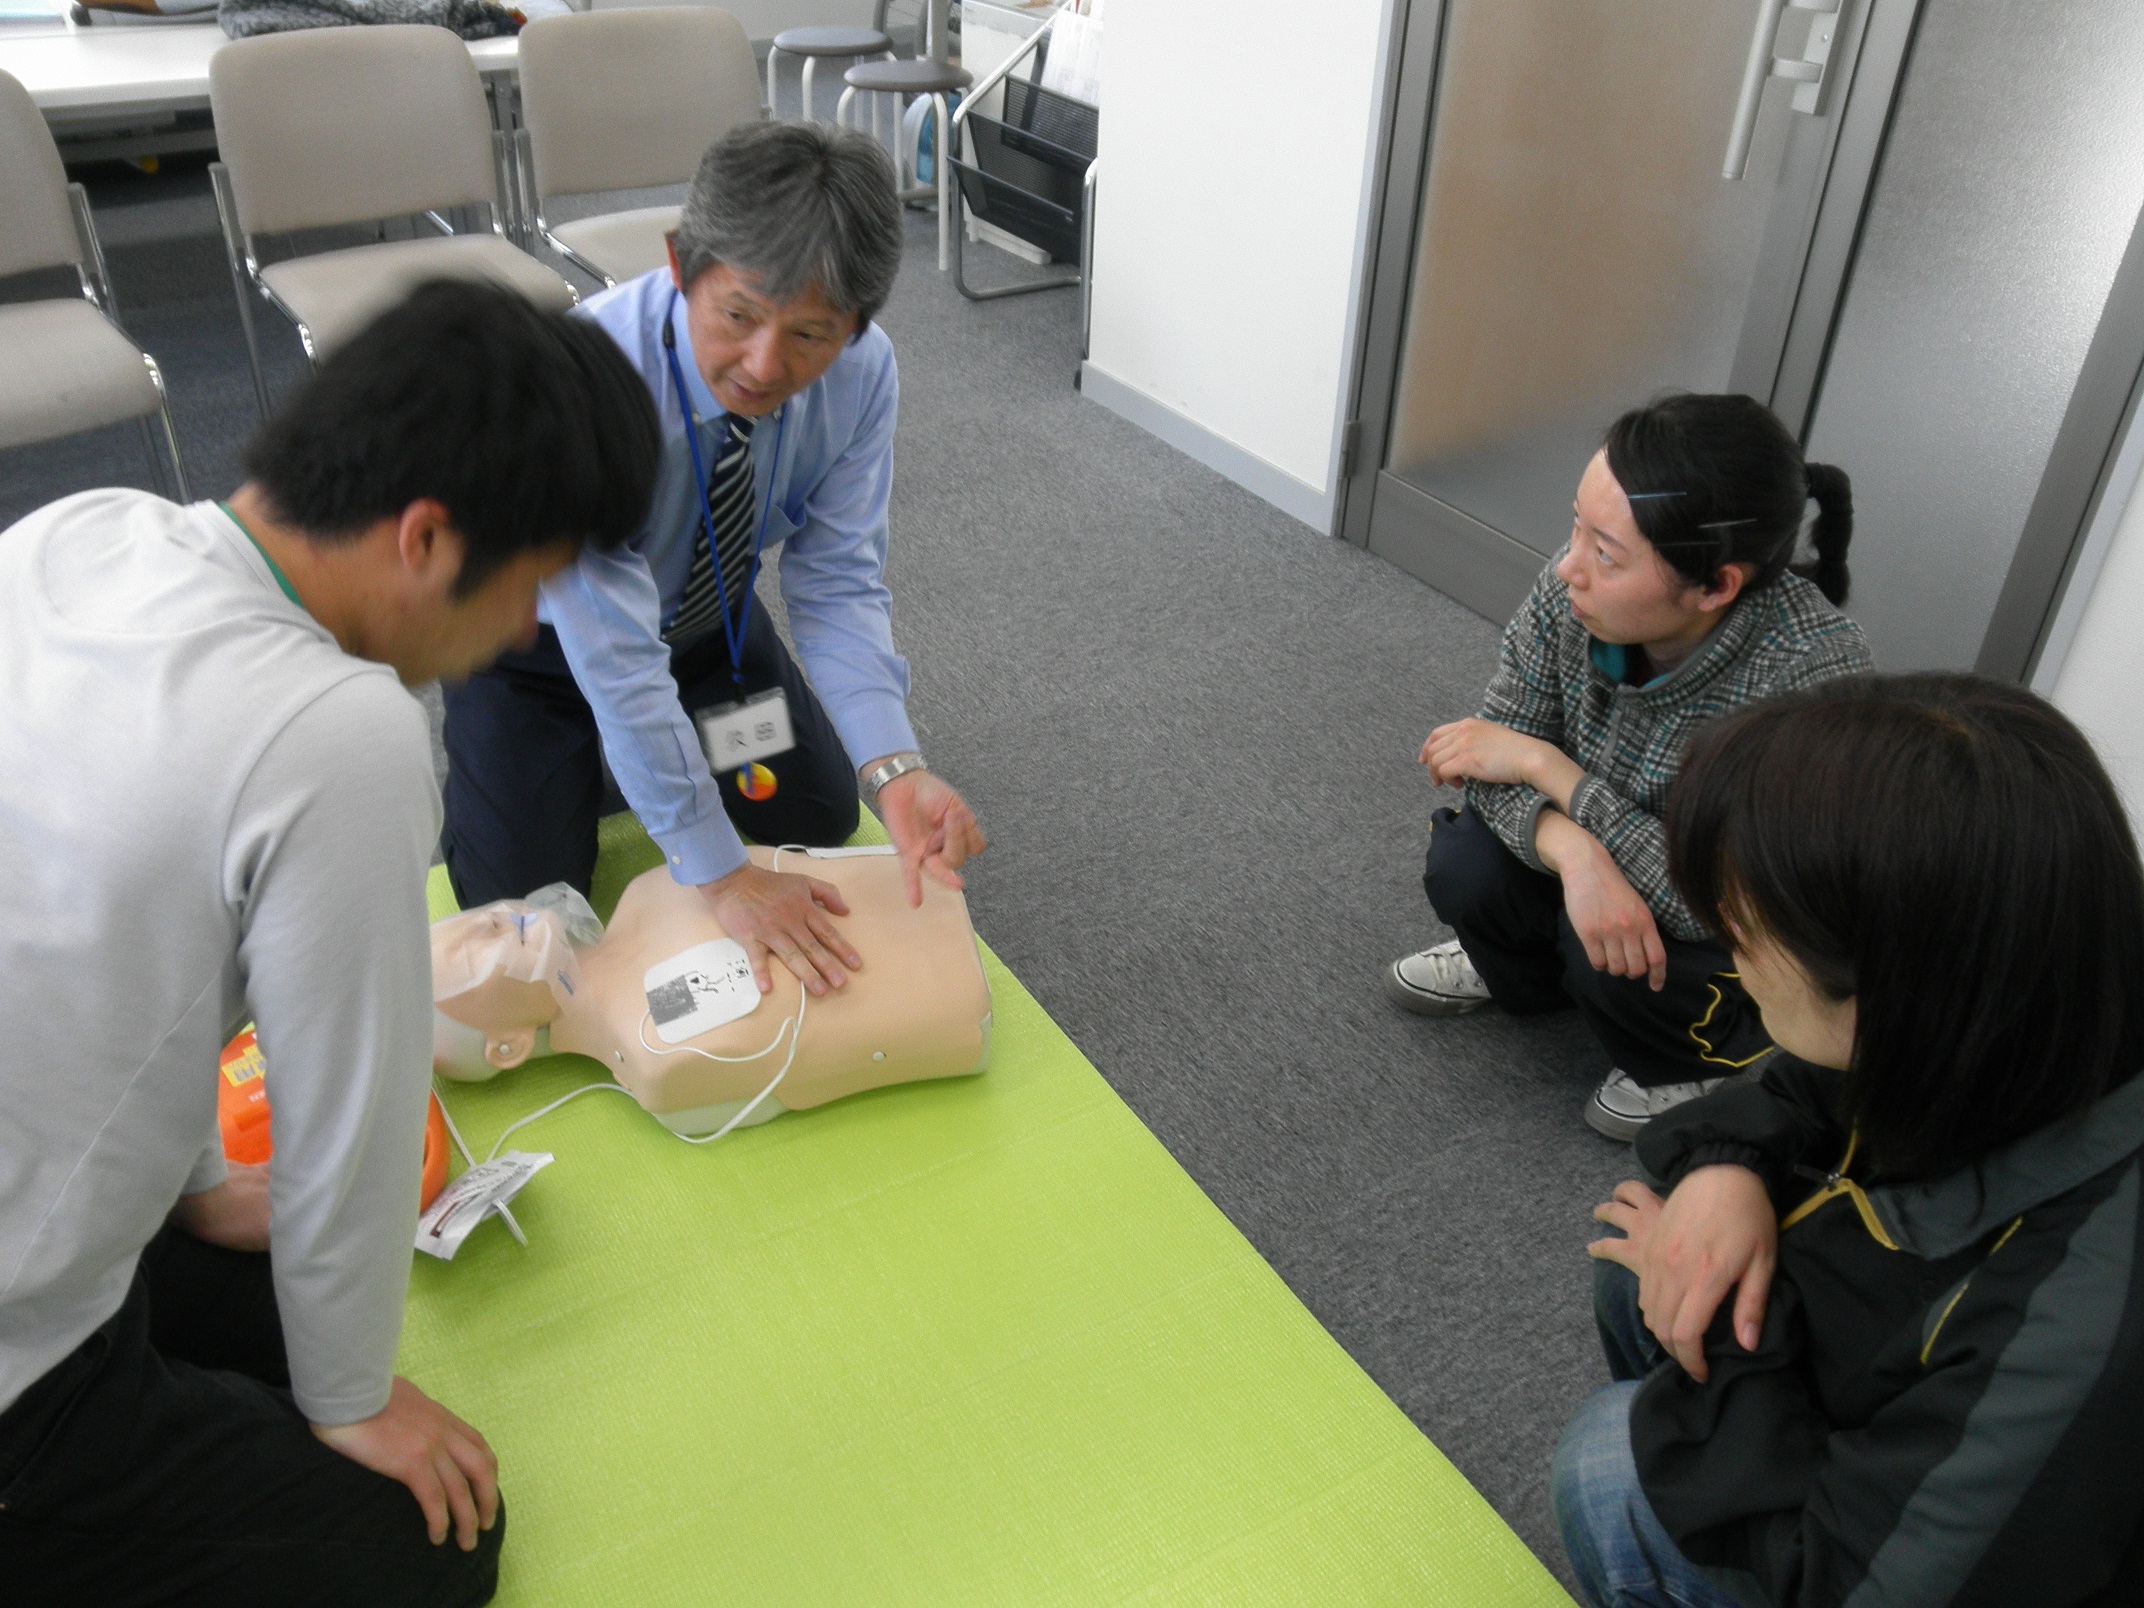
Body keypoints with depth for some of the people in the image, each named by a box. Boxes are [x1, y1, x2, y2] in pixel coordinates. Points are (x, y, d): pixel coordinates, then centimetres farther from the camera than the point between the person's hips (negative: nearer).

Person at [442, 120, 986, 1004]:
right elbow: (614, 655, -38)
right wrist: (720, 874, -36)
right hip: (535, 629, -4)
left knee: (818, 821, 8)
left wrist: (893, 766, -38)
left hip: (703, 610, 4)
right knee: (526, 903, -9)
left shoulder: (860, 368, -26)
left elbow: (837, 583, -21)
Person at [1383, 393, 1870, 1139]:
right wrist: (1574, 852, -37)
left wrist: (1541, 763, -32)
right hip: (1607, 866, 5)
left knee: (1609, 959, -30)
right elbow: (1501, 751, -15)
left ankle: (1726, 1061, 6)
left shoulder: (1815, 675, -37)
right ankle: (1524, 975, 18)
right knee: (1463, 865, -19)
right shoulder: (1574, 589, -23)